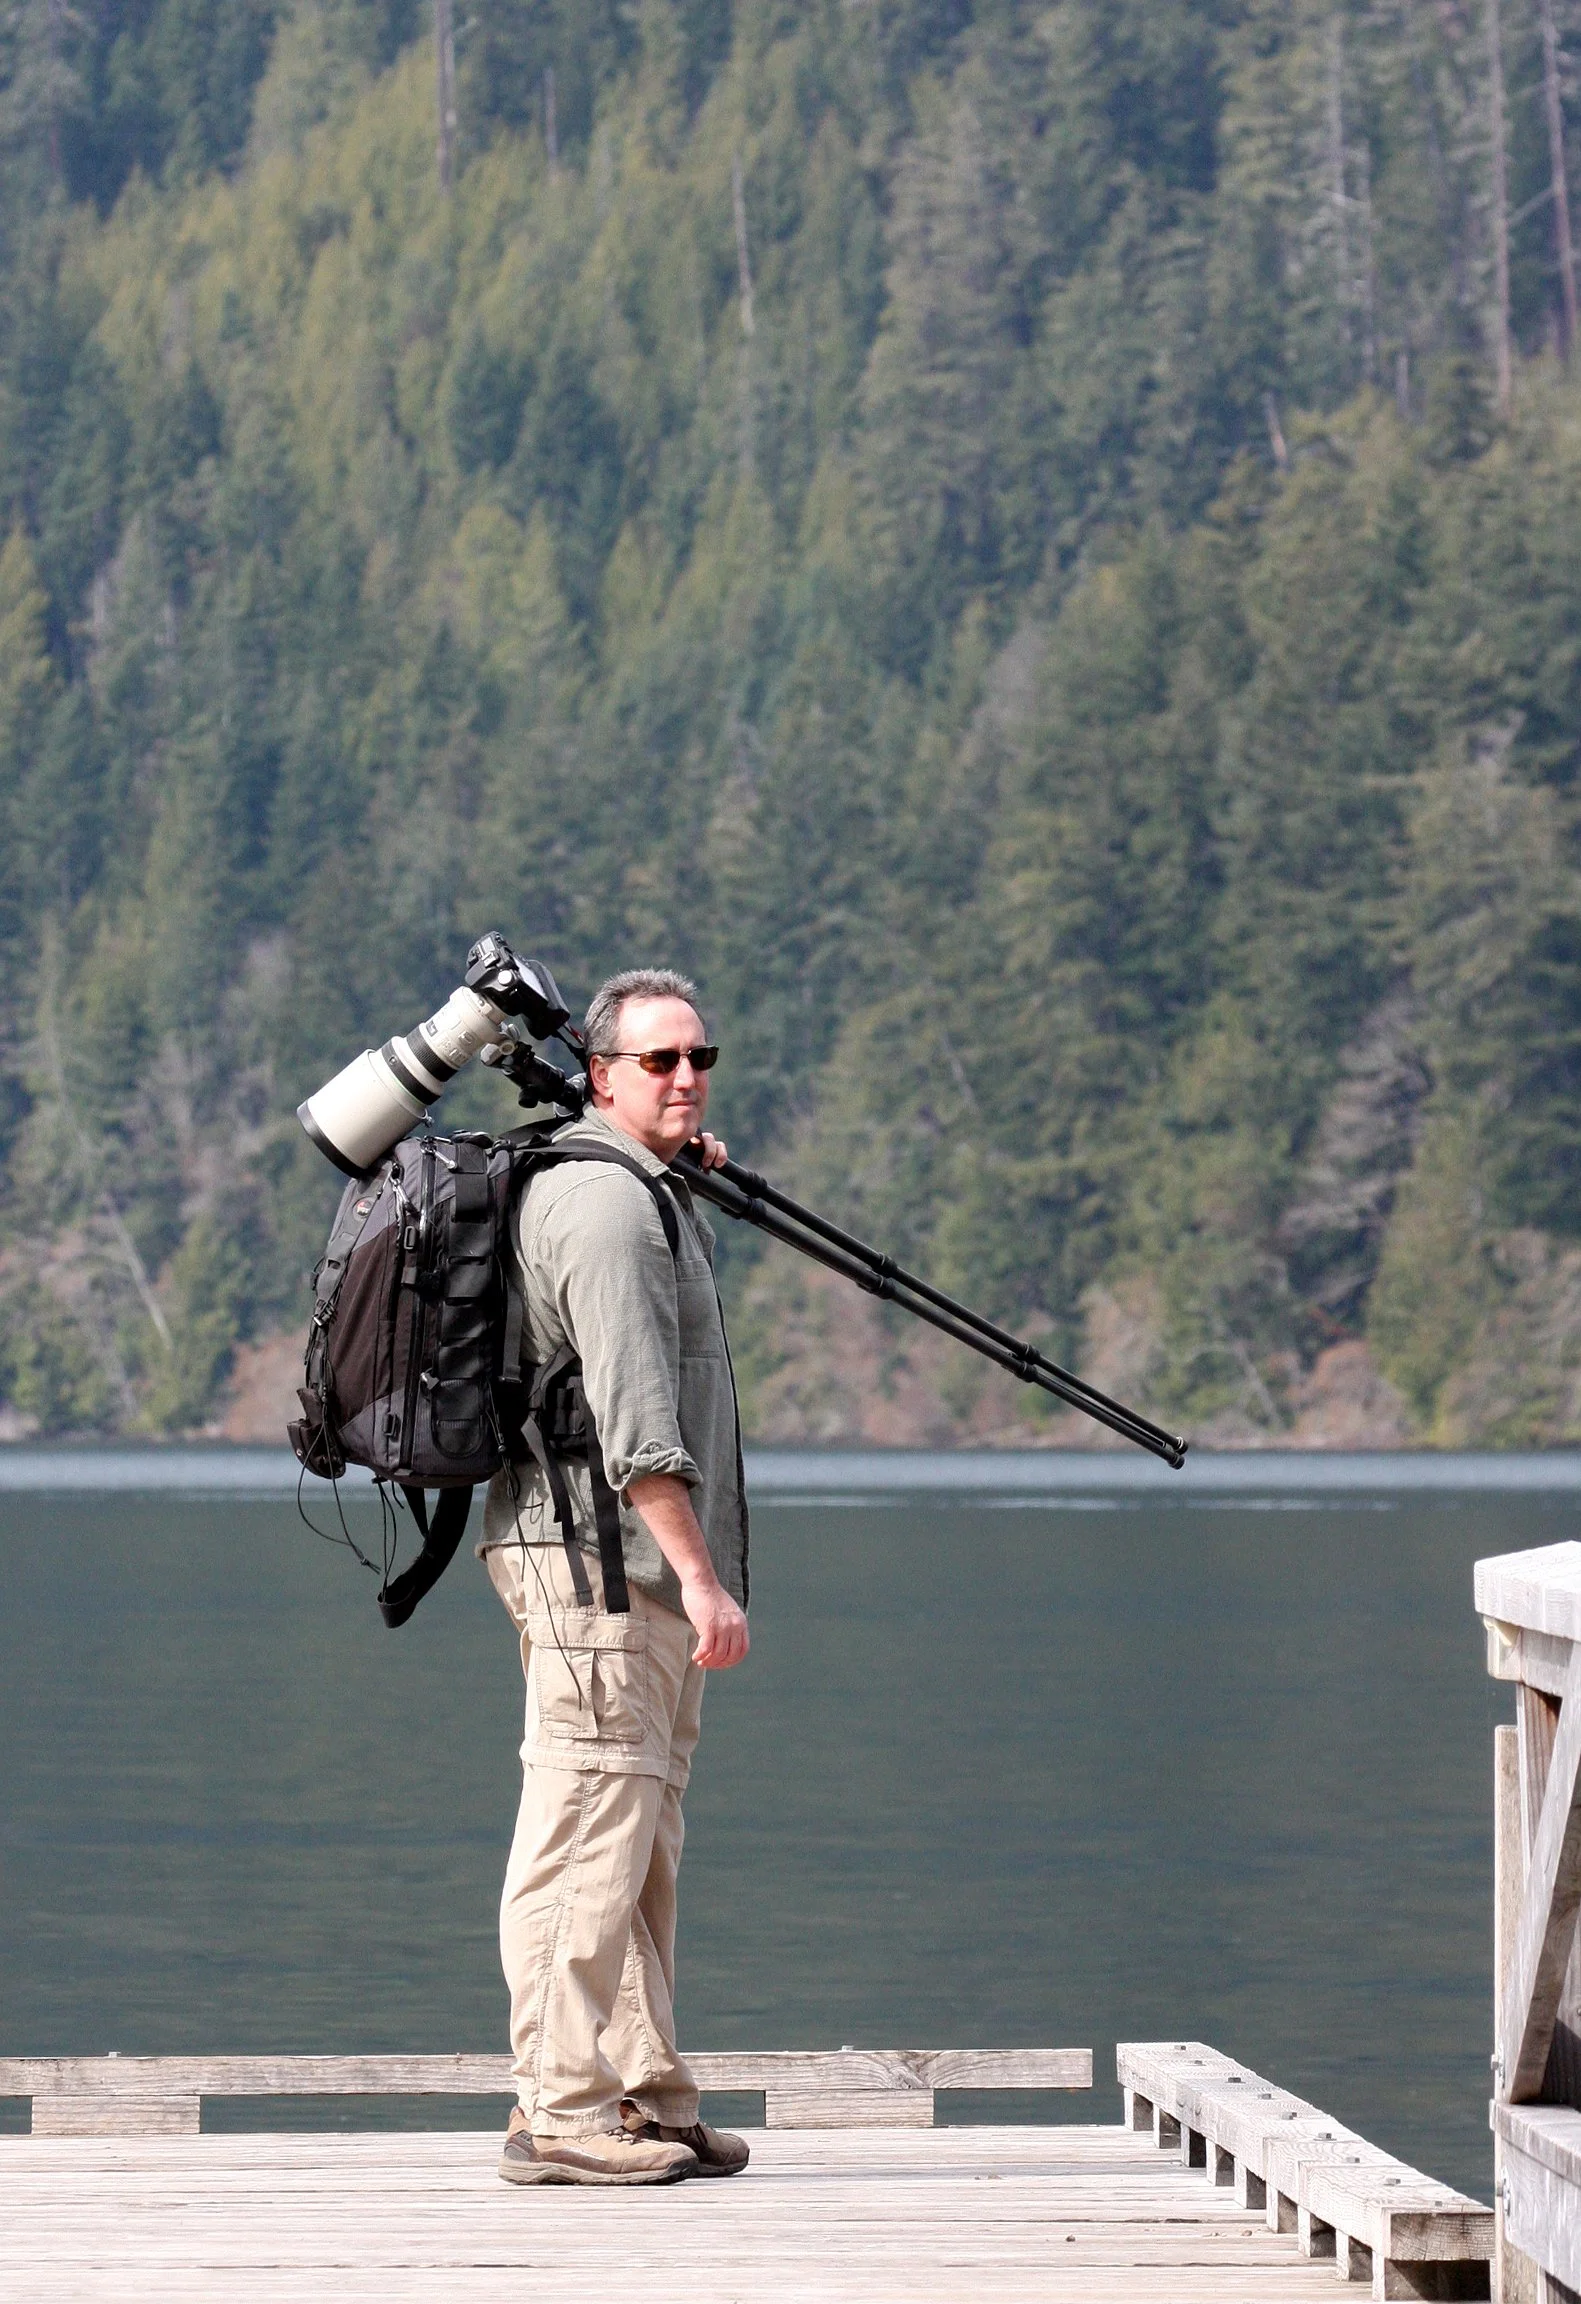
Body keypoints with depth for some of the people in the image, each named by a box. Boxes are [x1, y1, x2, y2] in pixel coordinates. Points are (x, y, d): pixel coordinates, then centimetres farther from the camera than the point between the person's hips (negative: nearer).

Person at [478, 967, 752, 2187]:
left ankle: (646, 2099, 16)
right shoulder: (604, 1199, -13)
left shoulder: (643, 1191, 20)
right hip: (597, 1552, -11)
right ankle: (561, 2111, -11)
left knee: (643, 1847, 12)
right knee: (590, 1829, -11)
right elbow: (632, 1409, -22)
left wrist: (687, 1176, 33)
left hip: (644, 1572, 11)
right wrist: (700, 1572, -25)